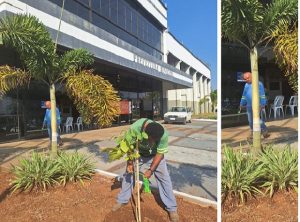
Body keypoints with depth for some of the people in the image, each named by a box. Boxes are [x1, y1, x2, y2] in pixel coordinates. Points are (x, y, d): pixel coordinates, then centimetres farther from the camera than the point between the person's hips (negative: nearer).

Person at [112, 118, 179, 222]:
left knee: (164, 178, -3)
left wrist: (151, 170, -22)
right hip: (138, 153, 1)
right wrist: (130, 162, -21)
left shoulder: (164, 135, -38)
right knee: (128, 174, 9)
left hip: (155, 155, -1)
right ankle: (122, 200, 32)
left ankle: (172, 208, 15)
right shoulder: (135, 127, -38)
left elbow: (160, 154, -23)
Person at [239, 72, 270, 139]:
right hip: (249, 106, 6)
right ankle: (252, 132, 21)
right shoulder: (246, 85, 14)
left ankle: (265, 132, 3)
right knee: (250, 120, 10)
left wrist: (262, 104, -13)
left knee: (258, 119, -10)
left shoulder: (258, 84, -5)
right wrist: (242, 104, 19)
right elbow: (244, 95, 21)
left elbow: (262, 95, -8)